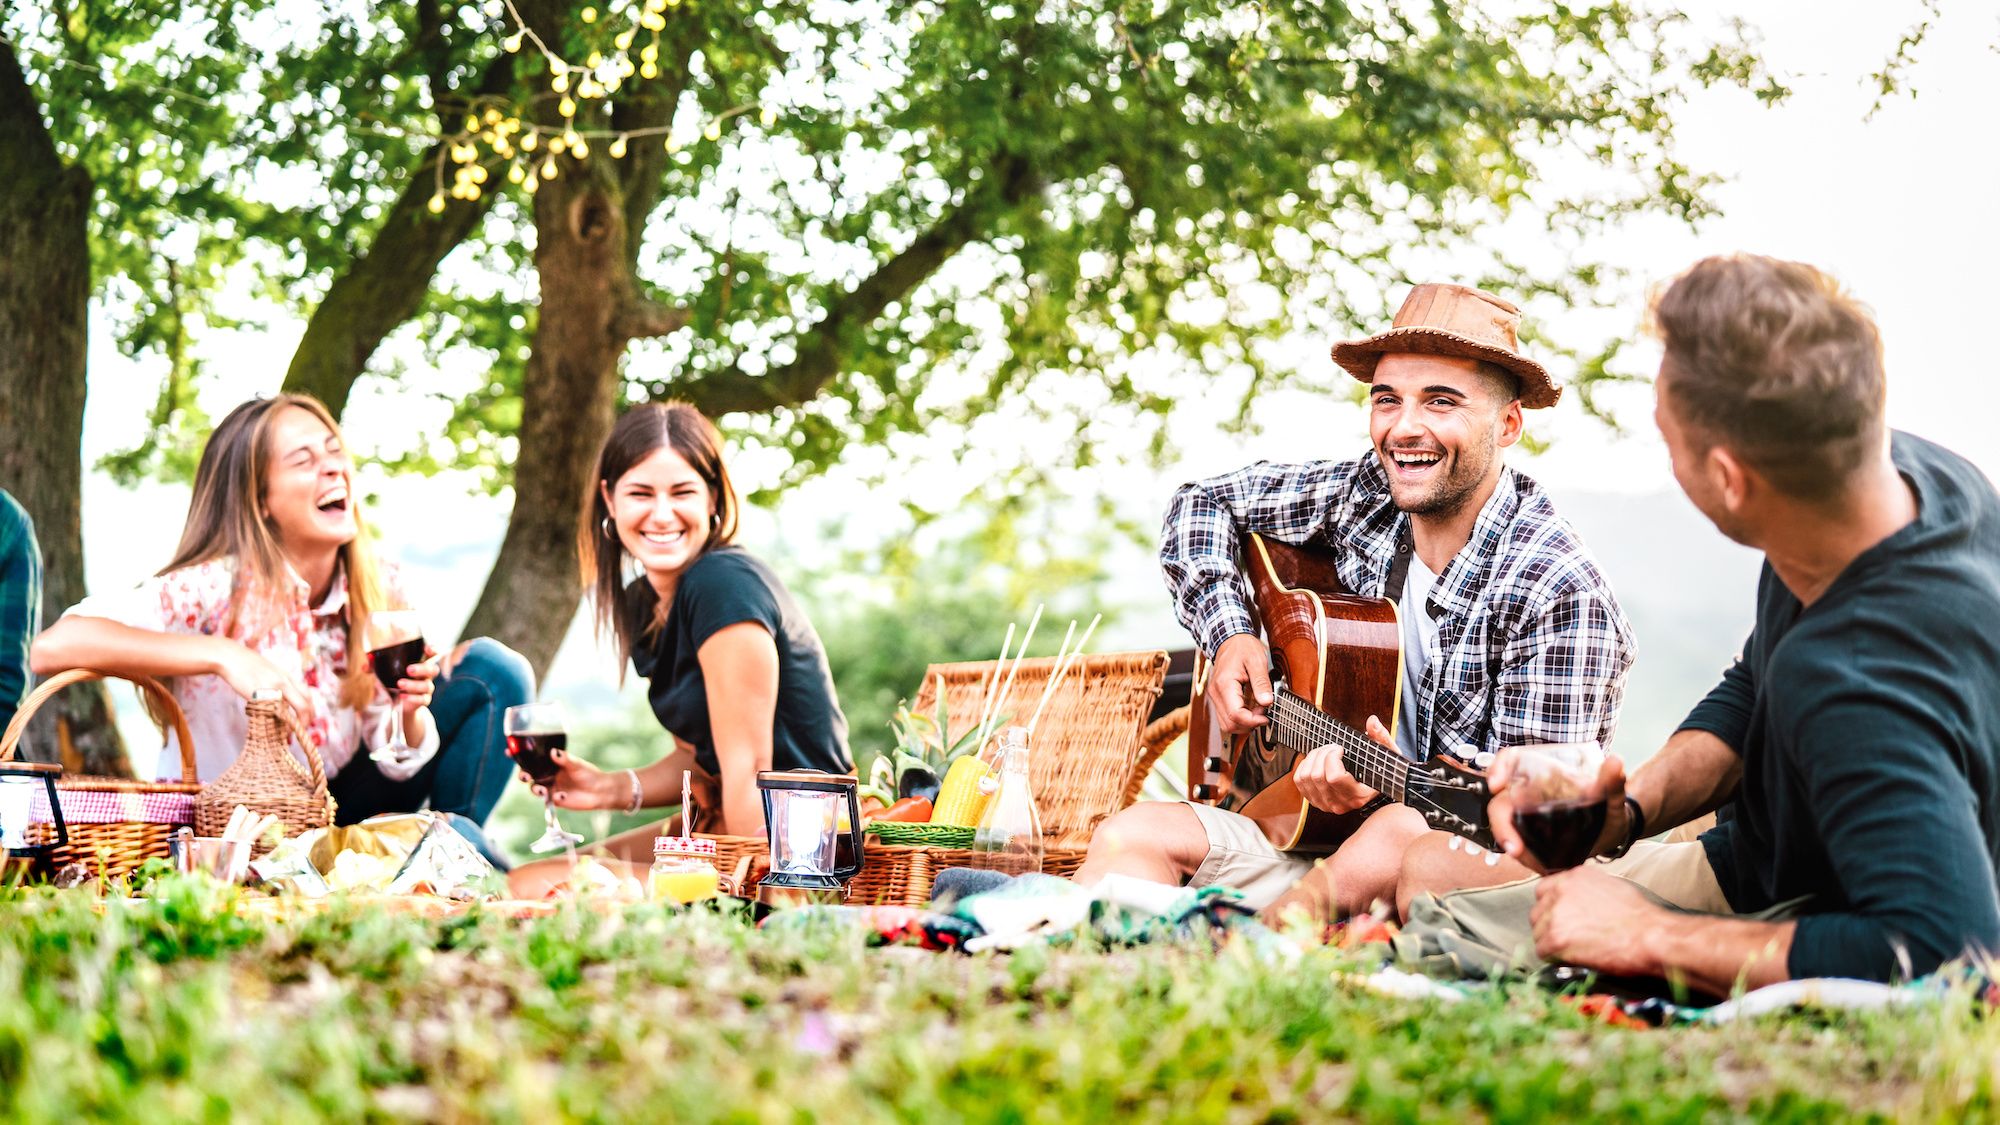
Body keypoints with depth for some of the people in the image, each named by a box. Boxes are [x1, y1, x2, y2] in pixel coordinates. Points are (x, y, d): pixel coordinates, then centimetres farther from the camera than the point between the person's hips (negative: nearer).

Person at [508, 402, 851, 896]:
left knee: (535, 888, -15)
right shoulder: (641, 604, 10)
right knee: (522, 878, 12)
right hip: (719, 822, 9)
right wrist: (614, 789, 0)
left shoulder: (725, 586, -18)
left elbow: (747, 766, -19)